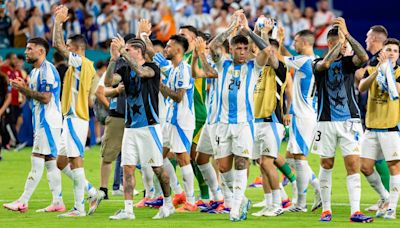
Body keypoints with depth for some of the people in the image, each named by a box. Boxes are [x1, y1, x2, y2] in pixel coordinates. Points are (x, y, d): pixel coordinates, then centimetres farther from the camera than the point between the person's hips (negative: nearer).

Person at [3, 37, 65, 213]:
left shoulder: (47, 70, -14)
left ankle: (23, 202, -13)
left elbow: (45, 98, -20)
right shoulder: (35, 71, 18)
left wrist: (24, 88, -14)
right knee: (50, 161, 9)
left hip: (48, 121, -10)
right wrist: (23, 88, 5)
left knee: (37, 161, -10)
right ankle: (58, 202, 10)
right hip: (41, 121, 10)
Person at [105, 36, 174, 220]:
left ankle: (168, 203, 18)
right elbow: (108, 81, -6)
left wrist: (123, 52, -26)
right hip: (130, 127, 5)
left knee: (157, 168, 1)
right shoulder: (125, 70, 10)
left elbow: (141, 72, -28)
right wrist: (114, 58, -16)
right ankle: (128, 210, -5)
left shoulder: (152, 68, -5)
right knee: (127, 168, -3)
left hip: (149, 126, -5)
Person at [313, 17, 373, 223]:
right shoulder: (318, 64, 2)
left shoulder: (348, 62, 6)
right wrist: (341, 39, -22)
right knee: (326, 165, 6)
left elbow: (363, 57, -16)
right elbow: (325, 63, -23)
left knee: (353, 165, -8)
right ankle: (326, 209, 17)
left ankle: (355, 211, -12)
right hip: (326, 121, 0)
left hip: (350, 120, 0)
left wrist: (347, 34, -21)